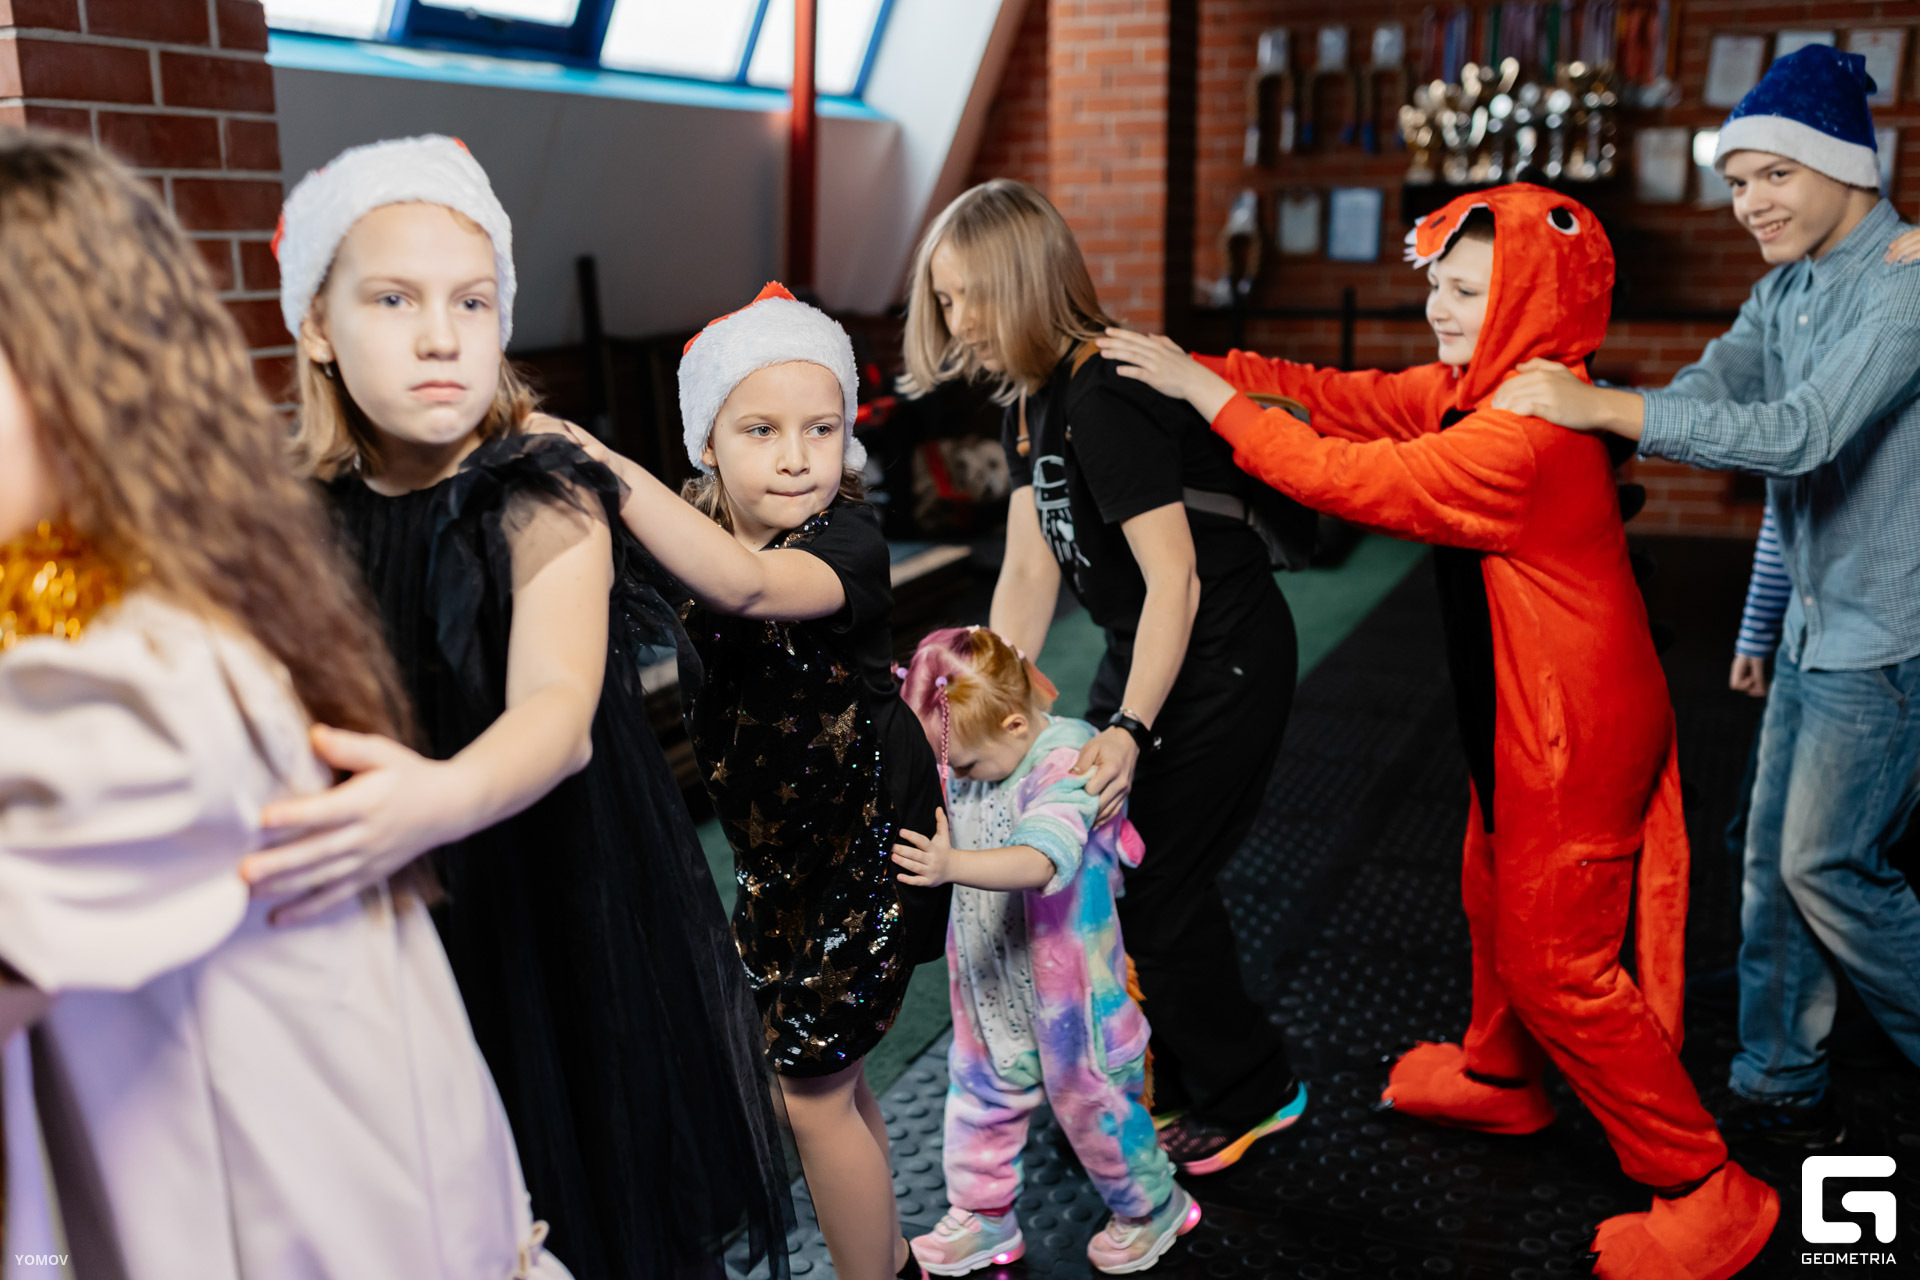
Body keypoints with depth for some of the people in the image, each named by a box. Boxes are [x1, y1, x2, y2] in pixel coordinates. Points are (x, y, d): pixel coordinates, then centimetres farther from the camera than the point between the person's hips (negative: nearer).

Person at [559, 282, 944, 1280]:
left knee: (811, 1093, 4)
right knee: (823, 1076, 20)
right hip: (776, 853, 7)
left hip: (862, 852, -7)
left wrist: (608, 468, -53)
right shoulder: (700, 536, -2)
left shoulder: (849, 539, -25)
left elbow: (748, 588, -46)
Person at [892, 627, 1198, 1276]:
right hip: (988, 980, 7)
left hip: (1065, 985, -6)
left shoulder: (1068, 764, -27)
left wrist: (951, 867, -57)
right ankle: (983, 1214, 41)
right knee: (980, 1091, 18)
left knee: (1087, 1099, 12)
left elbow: (1040, 861, -43)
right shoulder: (970, 754, -4)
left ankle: (1151, 1206, 38)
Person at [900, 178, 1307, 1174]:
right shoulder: (1033, 395, 4)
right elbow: (1028, 574, 0)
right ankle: (1156, 1083, 33)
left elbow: (1175, 578, -30)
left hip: (1220, 661, -9)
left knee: (1155, 887, -2)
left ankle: (1247, 1097, 21)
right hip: (1144, 651, 9)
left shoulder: (1105, 398, -25)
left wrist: (1131, 731, -39)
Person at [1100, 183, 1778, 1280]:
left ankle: (1708, 1191, 14)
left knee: (1556, 965, -1)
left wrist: (1208, 394, -23)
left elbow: (1353, 479, -29)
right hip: (1526, 724, 10)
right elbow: (1354, 399, 2)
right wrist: (1213, 367, -10)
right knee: (1498, 902, 26)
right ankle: (1498, 1080, 51)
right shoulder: (1474, 389, 3)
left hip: (1571, 738, -10)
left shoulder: (1527, 434, -29)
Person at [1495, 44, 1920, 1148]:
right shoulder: (1785, 289, 9)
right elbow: (1707, 389, -4)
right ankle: (1781, 1085, 25)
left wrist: (1606, 408, -37)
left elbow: (1804, 430, -31)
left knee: (1828, 864, -2)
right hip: (1817, 622, 9)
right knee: (1775, 855, 12)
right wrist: (1586, 418, -23)